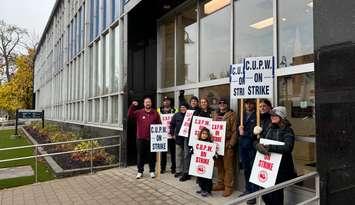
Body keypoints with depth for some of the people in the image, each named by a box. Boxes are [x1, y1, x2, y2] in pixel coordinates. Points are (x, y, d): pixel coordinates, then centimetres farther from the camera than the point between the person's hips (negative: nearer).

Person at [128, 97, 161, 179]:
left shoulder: (155, 113, 4)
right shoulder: (139, 112, 3)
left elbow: (159, 124, 4)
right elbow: (130, 115, -7)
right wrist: (132, 106, -18)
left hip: (152, 138, 0)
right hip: (141, 138, 0)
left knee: (152, 155, 8)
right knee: (140, 155, 7)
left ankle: (152, 171, 22)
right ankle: (140, 171, 19)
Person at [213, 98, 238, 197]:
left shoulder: (232, 115, -4)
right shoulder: (217, 115, 15)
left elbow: (234, 131, -9)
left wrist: (231, 143, -15)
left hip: (227, 143, -6)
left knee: (228, 166, -1)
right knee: (219, 165, 13)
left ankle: (229, 186, 9)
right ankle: (221, 183, 25)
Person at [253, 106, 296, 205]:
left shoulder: (287, 131, -7)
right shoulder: (269, 128, 10)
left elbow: (287, 148, -23)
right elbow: (255, 141, 8)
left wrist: (269, 147, -26)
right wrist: (258, 145, -14)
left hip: (280, 168, -5)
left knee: (275, 193, 0)